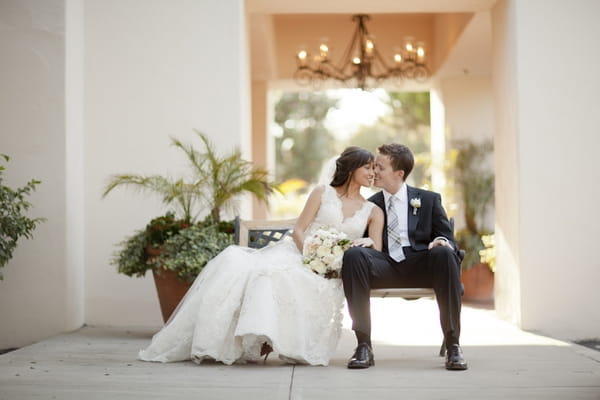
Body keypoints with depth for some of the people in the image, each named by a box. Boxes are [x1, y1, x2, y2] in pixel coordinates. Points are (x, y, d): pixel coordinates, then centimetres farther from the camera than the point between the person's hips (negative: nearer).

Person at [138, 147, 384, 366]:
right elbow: (298, 230, 5)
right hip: (294, 253, 1)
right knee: (235, 261, -27)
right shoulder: (323, 193, 13)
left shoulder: (373, 212, 15)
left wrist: (367, 244, -18)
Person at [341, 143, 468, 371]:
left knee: (444, 253, -34)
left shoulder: (428, 200, 17)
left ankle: (452, 345, -30)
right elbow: (363, 242, 16)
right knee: (353, 255, -30)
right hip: (385, 267, 1)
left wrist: (442, 242, -12)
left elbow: (448, 239, 13)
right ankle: (364, 346, -32)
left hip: (421, 266, -1)